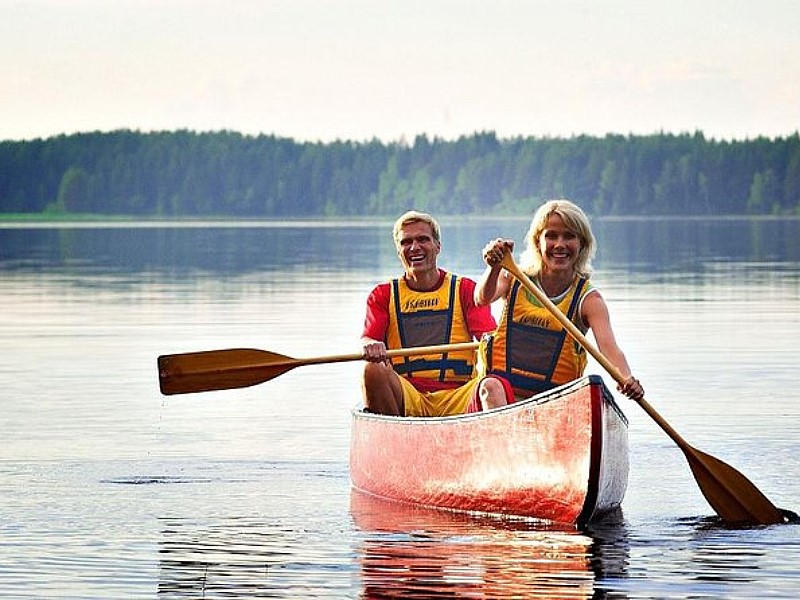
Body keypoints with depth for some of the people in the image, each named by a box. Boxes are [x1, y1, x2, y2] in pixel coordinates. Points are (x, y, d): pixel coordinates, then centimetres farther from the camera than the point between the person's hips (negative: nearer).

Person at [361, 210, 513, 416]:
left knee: (493, 386, -33)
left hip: (456, 398, -1)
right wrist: (370, 346, -25)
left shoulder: (465, 289, 14)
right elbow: (366, 339, 2)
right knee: (373, 370, -31)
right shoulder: (383, 295, 17)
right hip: (406, 397, 1)